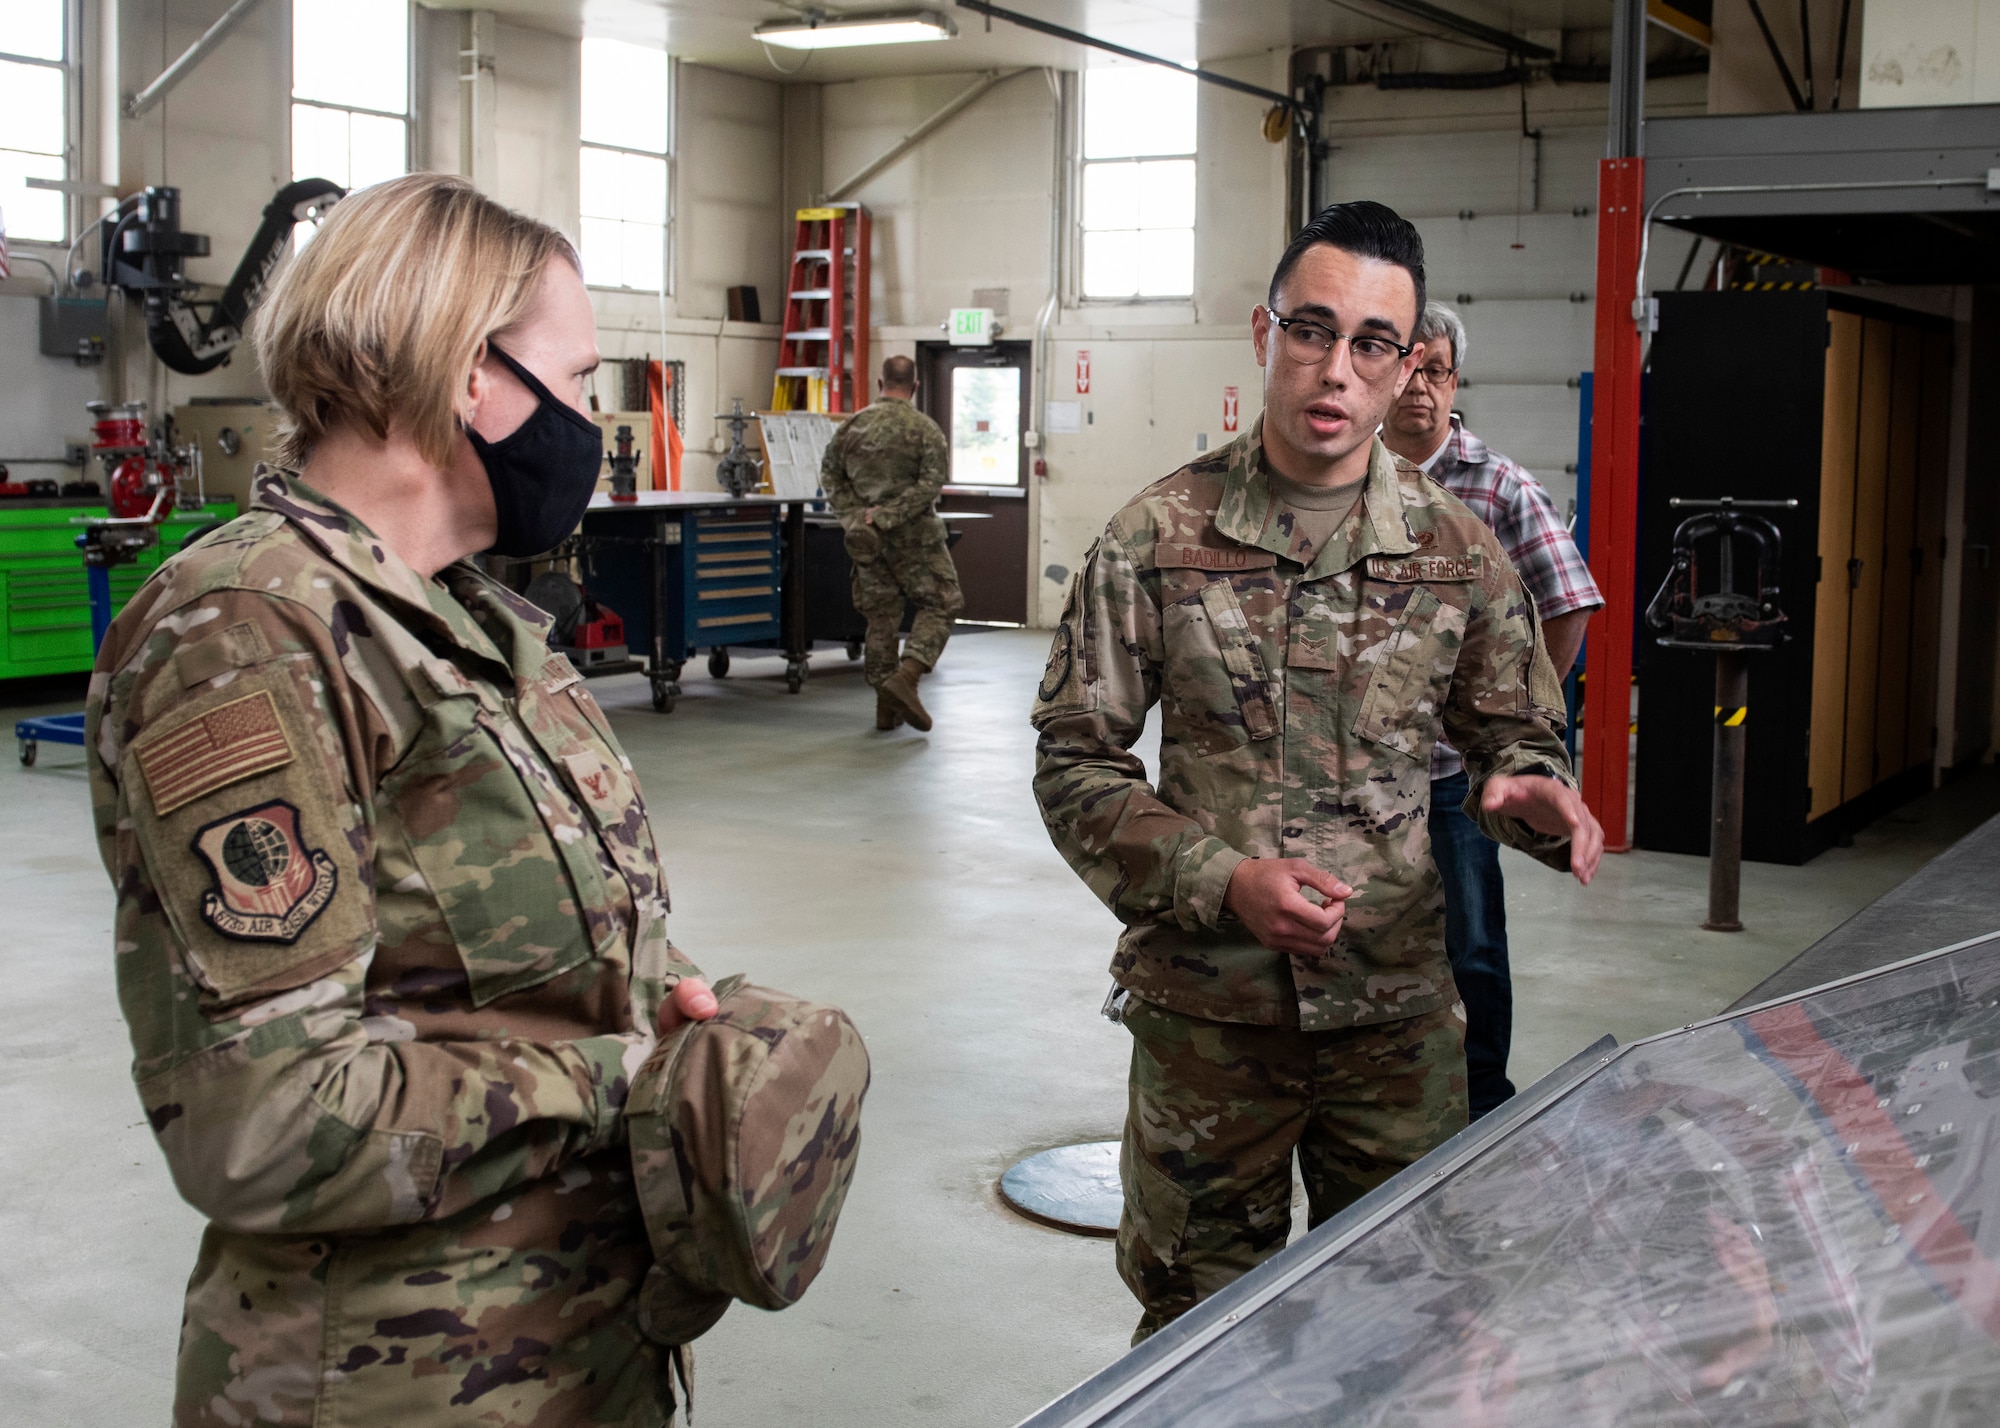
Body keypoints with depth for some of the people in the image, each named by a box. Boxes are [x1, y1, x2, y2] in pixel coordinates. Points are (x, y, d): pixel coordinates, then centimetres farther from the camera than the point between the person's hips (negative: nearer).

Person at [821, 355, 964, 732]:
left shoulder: (852, 426, 5)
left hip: (867, 540, 5)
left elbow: (830, 475, 3)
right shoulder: (925, 428, -8)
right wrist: (886, 516, -16)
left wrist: (856, 516, -4)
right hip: (913, 537, -5)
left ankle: (887, 707, 13)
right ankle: (905, 678, -15)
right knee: (939, 605, 5)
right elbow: (930, 484, -16)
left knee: (880, 616, 11)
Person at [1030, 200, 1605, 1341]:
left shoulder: (1458, 550, 1)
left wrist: (1531, 792, -14)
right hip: (1206, 1008, -2)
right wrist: (1221, 882, -18)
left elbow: (1518, 731, 11)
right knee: (1199, 1330, 13)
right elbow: (1075, 761, -4)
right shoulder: (1161, 539, -6)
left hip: (1399, 1011, 2)